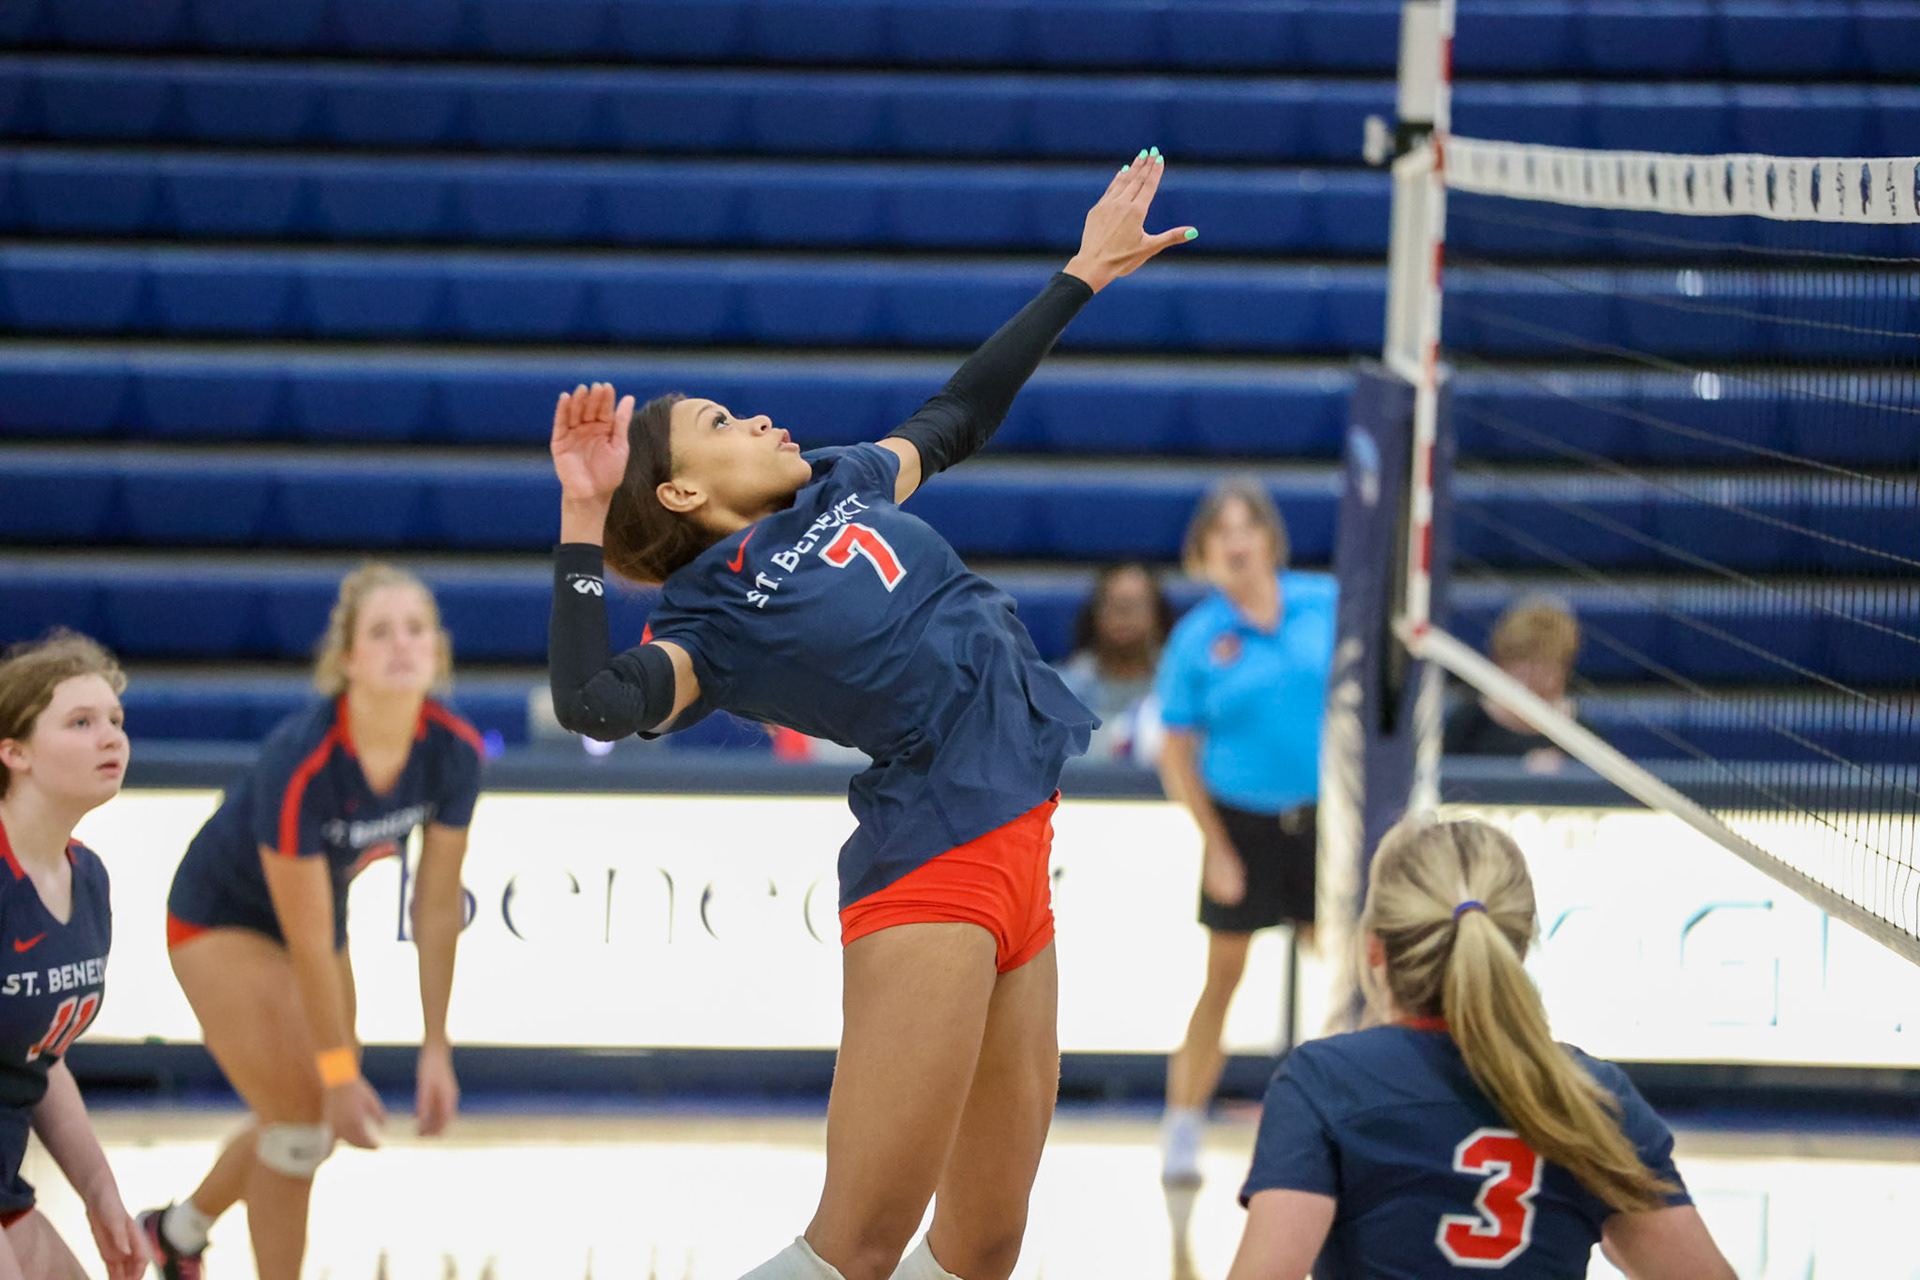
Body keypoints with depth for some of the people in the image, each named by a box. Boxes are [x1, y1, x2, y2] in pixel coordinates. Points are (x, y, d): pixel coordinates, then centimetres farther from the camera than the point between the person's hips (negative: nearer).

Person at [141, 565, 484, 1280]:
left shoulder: (454, 752, -20)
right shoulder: (299, 765, -36)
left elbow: (436, 907, -9)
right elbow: (307, 941, -30)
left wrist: (436, 1048, -9)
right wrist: (340, 1071, -25)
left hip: (319, 921, 7)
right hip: (221, 922, -7)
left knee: (315, 1119, 14)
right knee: (300, 1120, -14)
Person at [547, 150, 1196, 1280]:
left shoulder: (839, 487, 17)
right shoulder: (713, 618, -5)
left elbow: (960, 415, 33)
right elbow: (593, 702, -23)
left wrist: (1083, 273, 36)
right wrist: (584, 523, -23)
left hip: (1014, 856, 8)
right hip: (932, 868, -8)